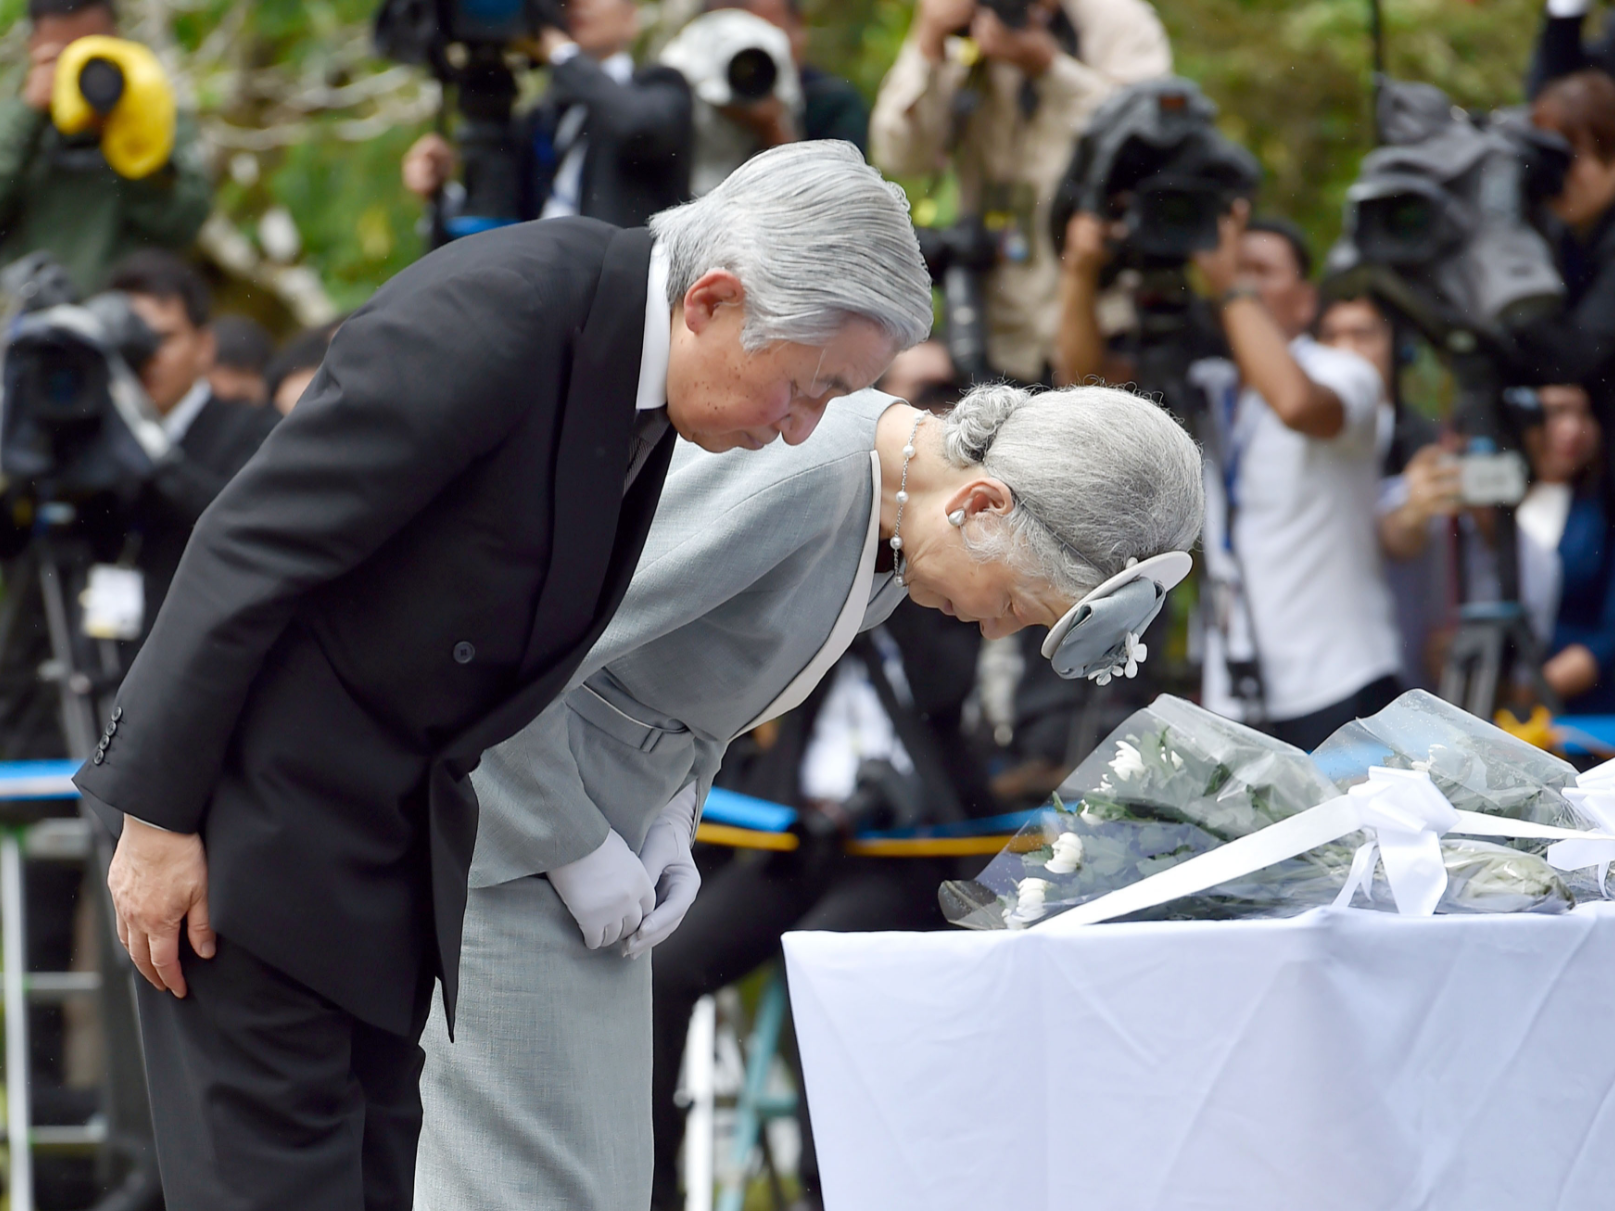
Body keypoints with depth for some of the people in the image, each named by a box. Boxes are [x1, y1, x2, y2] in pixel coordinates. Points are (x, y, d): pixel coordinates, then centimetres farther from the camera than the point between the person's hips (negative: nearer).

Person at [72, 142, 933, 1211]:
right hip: (265, 804, -8)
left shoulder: (635, 340, 0)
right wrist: (159, 817, -19)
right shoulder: (495, 313, -26)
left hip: (400, 827, 8)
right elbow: (249, 549, -23)